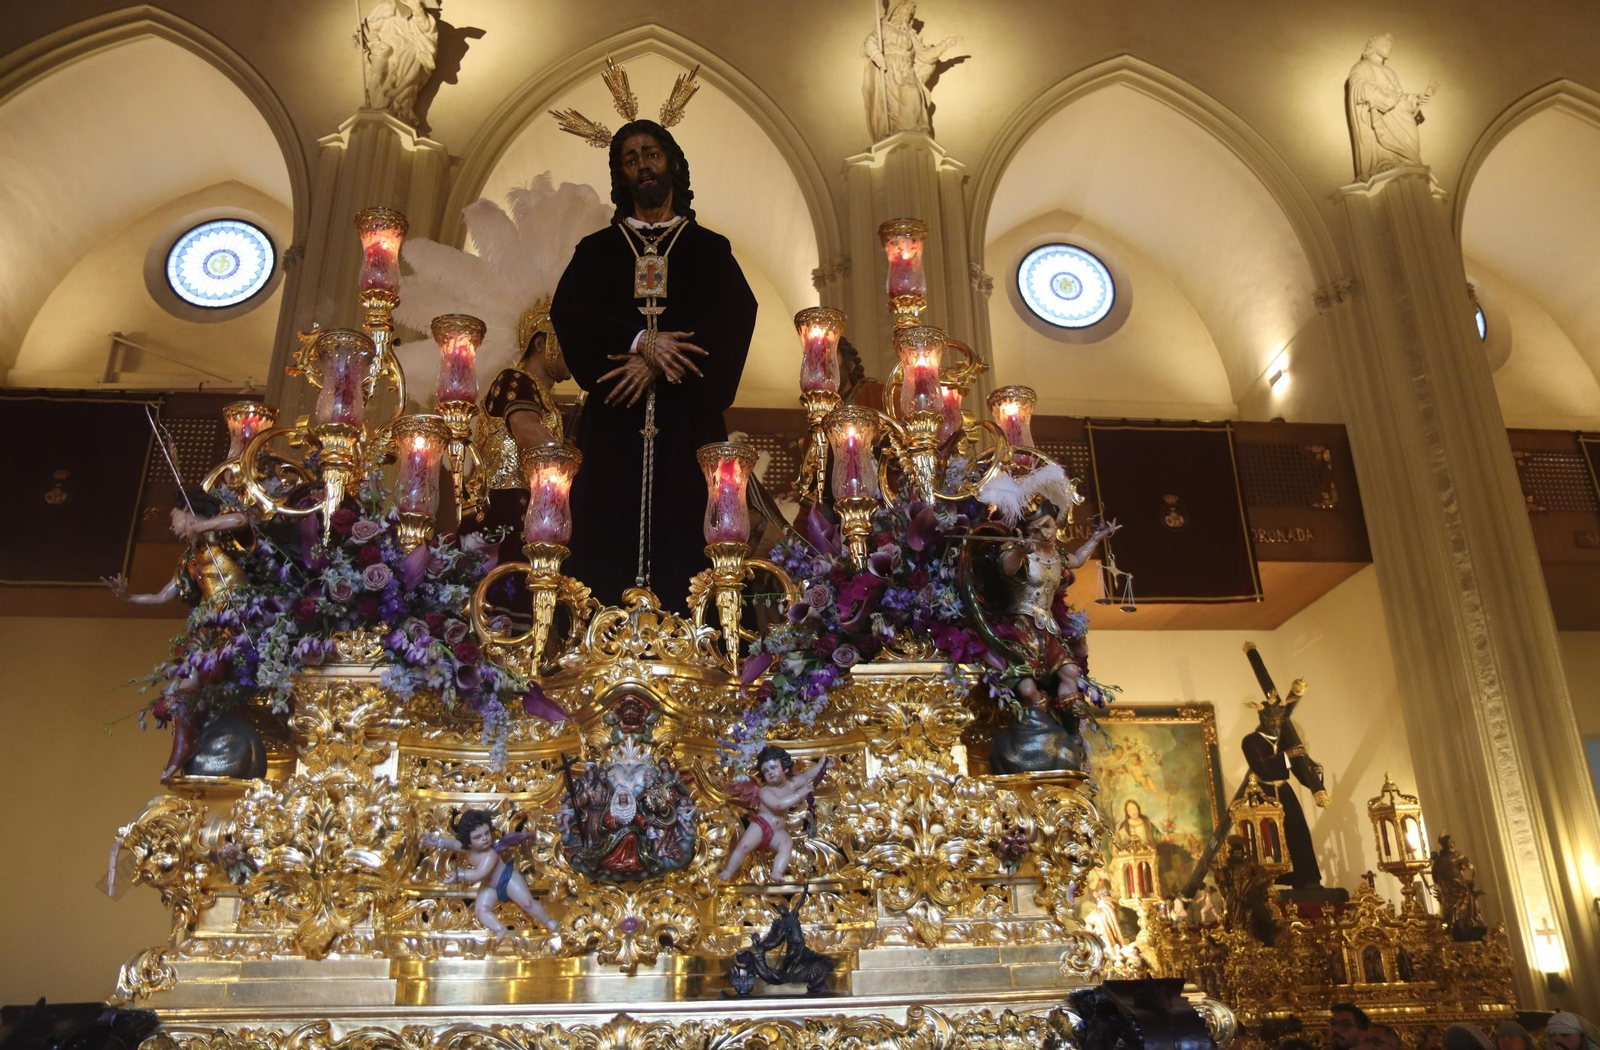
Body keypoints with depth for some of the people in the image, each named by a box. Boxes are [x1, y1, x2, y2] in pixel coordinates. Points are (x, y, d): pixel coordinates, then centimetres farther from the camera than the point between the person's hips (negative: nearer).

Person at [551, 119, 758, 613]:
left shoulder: (709, 248, 15)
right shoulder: (597, 249, 18)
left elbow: (737, 313, -2)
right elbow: (568, 310, 1)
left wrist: (654, 361, -14)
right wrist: (641, 341, -16)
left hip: (687, 414, -1)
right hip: (614, 413, 1)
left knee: (682, 542, -7)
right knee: (610, 534, -6)